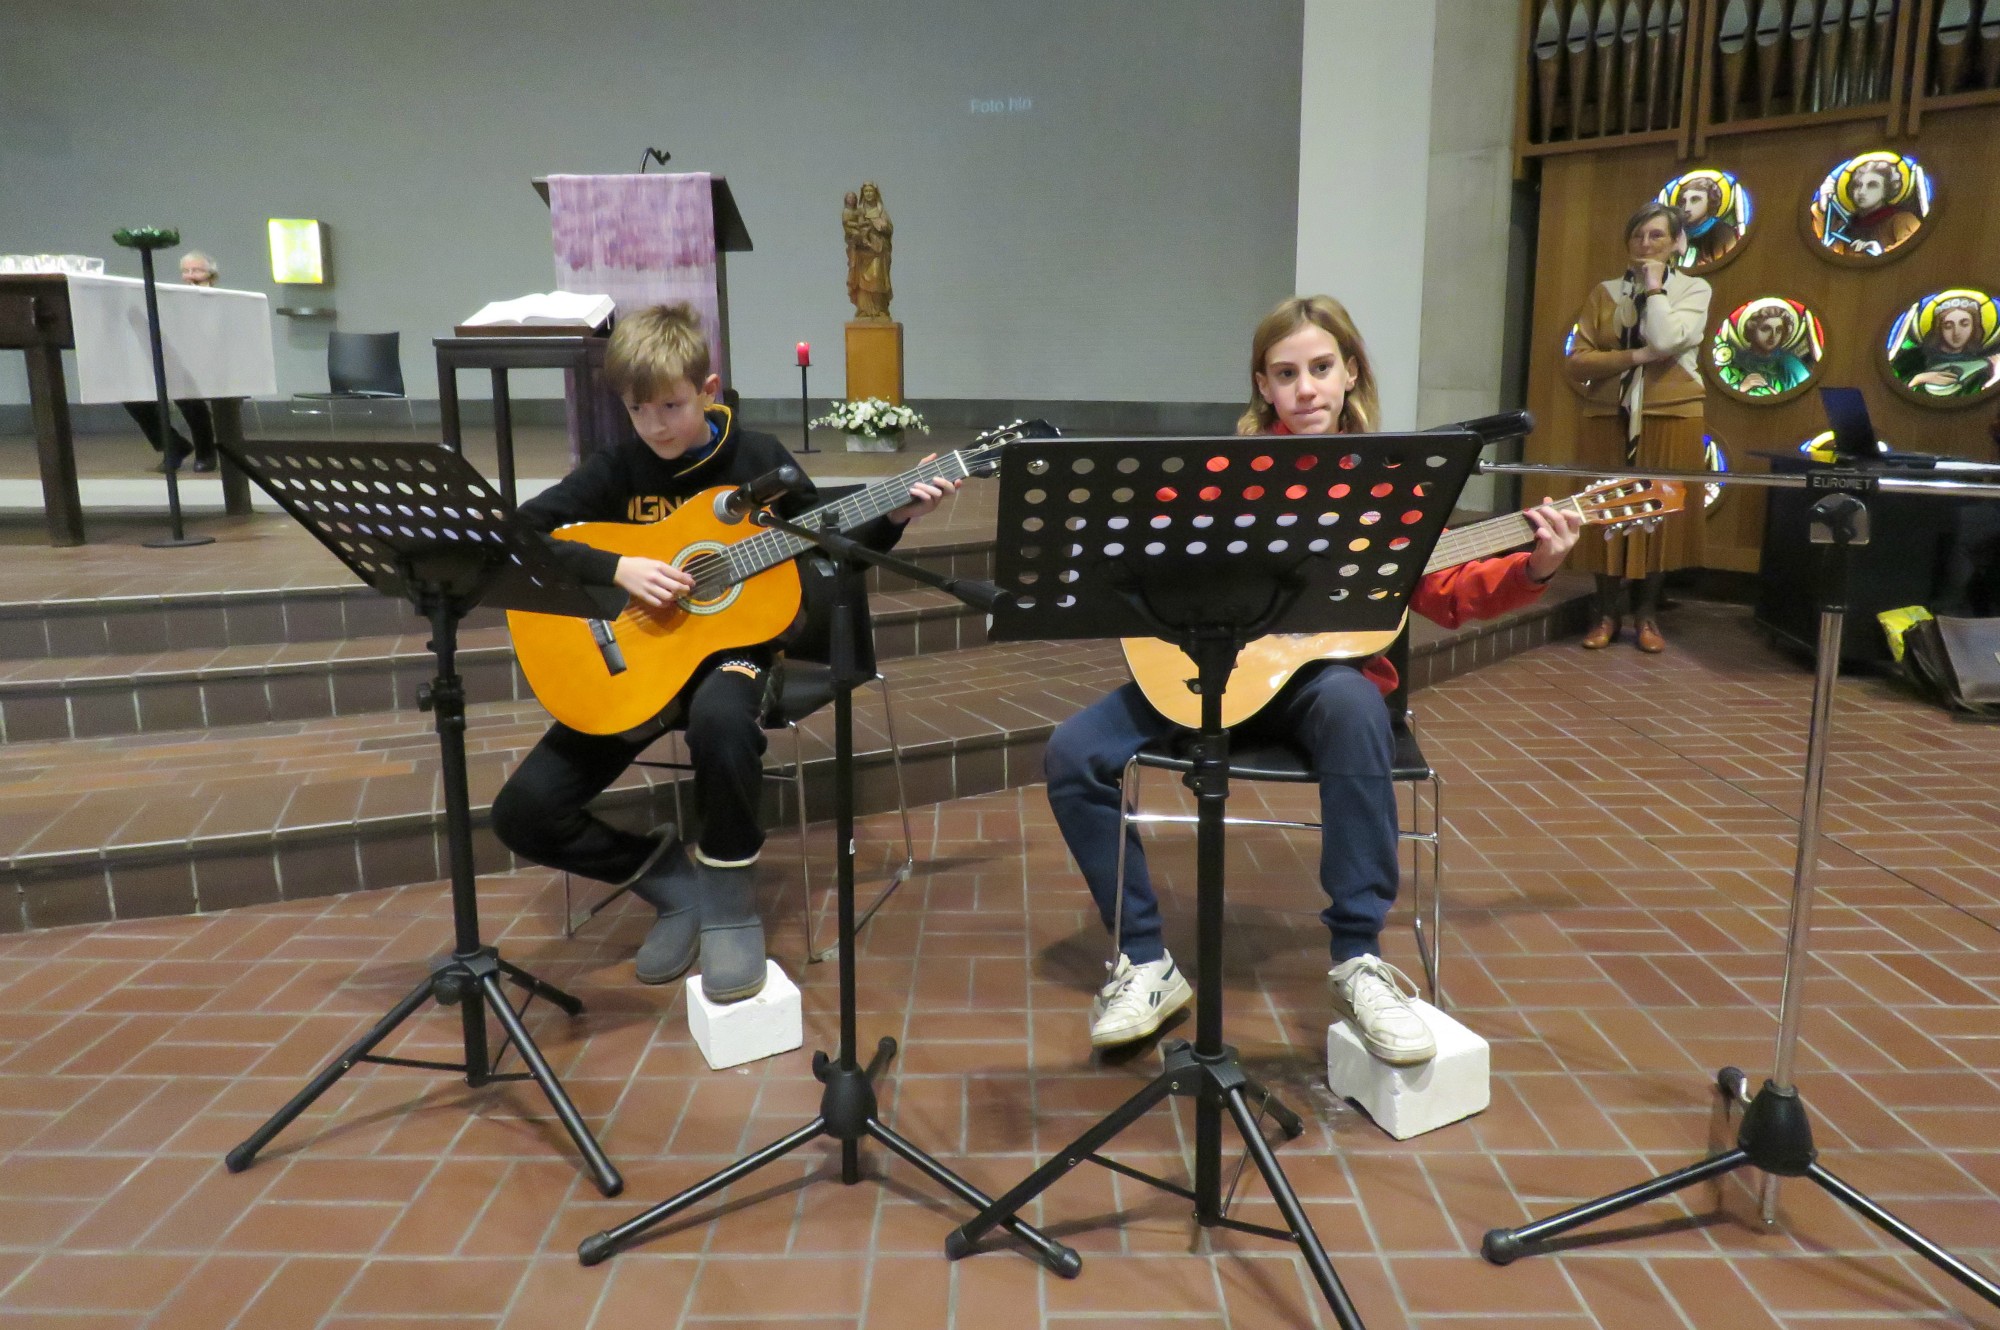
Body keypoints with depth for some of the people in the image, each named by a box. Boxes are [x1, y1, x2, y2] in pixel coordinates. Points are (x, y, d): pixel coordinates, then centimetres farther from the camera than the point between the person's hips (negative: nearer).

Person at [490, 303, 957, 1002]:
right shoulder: (617, 468, -2)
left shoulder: (757, 459, -1)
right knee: (522, 813, -11)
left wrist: (892, 518, -8)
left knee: (721, 717, -41)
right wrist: (617, 569, -22)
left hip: (729, 644, -2)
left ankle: (730, 903, -16)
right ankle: (674, 881, 9)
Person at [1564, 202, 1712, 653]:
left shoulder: (1694, 290, 3)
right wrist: (1636, 355, -13)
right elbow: (1575, 362, -2)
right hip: (1609, 419, 1)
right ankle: (1608, 612, 12)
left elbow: (1666, 340, -17)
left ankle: (1647, 613, 14)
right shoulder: (1604, 293, 7)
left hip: (1670, 418, -1)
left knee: (1659, 513, 2)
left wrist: (1654, 285, -6)